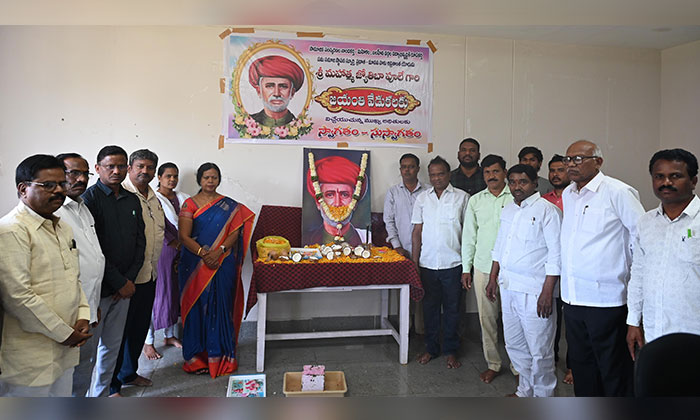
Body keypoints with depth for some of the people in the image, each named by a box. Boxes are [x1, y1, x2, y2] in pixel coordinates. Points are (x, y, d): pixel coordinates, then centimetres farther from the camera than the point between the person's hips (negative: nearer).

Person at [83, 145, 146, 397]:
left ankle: (101, 396, 29)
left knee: (112, 346, 15)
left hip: (125, 286, 6)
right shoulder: (90, 198, -8)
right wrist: (119, 282, -13)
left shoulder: (132, 200, 11)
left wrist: (130, 278, -1)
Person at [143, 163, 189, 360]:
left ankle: (170, 335, 26)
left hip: (179, 253, 6)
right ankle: (148, 342, 10)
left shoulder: (183, 198, 11)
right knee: (156, 294, -1)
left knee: (174, 292, 12)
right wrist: (175, 244, -11)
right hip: (160, 252, -6)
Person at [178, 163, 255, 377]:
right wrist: (203, 253, -17)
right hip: (194, 264, 0)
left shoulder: (229, 206, 6)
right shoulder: (189, 204, 3)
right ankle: (196, 356, 17)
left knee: (220, 306, 2)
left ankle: (220, 355, 14)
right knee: (197, 306, 3)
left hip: (222, 264, 1)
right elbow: (184, 236, -4)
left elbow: (234, 233, -1)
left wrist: (218, 251, -16)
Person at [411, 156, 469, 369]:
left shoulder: (462, 197, -1)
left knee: (451, 309, 9)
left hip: (453, 263, -2)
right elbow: (417, 231, 7)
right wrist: (414, 262, 2)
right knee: (430, 307, 12)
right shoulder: (423, 198, 6)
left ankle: (451, 351, 24)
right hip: (427, 263, 2)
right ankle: (431, 348, 27)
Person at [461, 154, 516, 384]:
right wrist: (466, 268, 8)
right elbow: (468, 236, 10)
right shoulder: (475, 201, 9)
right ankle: (493, 364, 23)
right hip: (483, 268, 3)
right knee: (487, 318, 8)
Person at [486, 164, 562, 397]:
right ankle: (525, 391, 35)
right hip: (508, 287, 7)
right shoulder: (508, 209, 13)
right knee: (514, 345, 17)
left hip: (534, 290, -7)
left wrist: (547, 292, -18)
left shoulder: (547, 210, -10)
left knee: (539, 350, 3)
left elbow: (556, 254, -14)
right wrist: (493, 278, 18)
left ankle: (543, 397, 23)